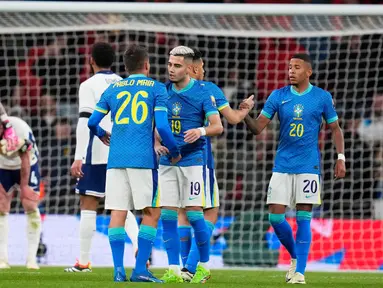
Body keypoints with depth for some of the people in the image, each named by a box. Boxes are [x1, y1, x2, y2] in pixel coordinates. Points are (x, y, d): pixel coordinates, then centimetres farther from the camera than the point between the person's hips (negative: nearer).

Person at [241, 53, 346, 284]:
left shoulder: (322, 97, 0)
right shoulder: (278, 96, 3)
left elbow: (335, 128, 9)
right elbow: (258, 128, 0)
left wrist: (341, 158, -1)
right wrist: (246, 116, -20)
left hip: (308, 165, -2)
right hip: (283, 165, 3)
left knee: (303, 218, -6)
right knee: (275, 217, -1)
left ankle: (300, 272, -3)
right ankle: (295, 256, 23)